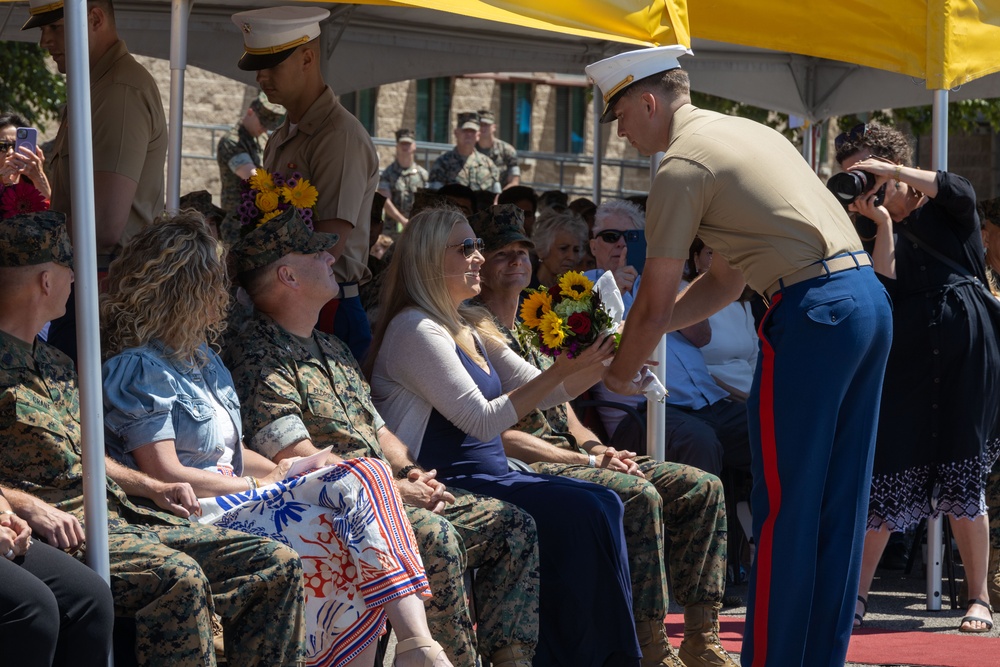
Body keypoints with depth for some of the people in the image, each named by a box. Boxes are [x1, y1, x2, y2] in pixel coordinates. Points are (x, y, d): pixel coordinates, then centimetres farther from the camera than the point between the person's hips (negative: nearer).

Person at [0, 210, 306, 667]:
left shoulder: (53, 363, 24)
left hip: (121, 513, 10)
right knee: (178, 575, -36)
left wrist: (152, 487, 15)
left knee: (277, 564, -2)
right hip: (64, 525, -10)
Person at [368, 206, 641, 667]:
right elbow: (482, 419, -19)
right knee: (581, 513, -21)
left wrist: (597, 364, -1)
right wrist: (561, 371, -20)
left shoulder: (471, 330, 17)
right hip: (450, 485, -9)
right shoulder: (416, 330, -12)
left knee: (605, 504, -6)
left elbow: (542, 391, 16)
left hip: (491, 475, 9)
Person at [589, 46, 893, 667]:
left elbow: (655, 305, -3)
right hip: (870, 295, 9)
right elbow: (727, 280, 27)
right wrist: (641, 332, 26)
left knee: (784, 506, -3)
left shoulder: (682, 165, -4)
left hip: (812, 312, -9)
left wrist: (622, 371, 14)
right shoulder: (747, 131, 24)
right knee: (840, 503, 12)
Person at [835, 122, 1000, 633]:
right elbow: (887, 285, -3)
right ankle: (857, 594, -1)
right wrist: (882, 222, -6)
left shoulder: (945, 207, 8)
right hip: (907, 348, 3)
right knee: (886, 465, -4)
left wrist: (889, 171, -18)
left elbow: (959, 193, -17)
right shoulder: (883, 229, 15)